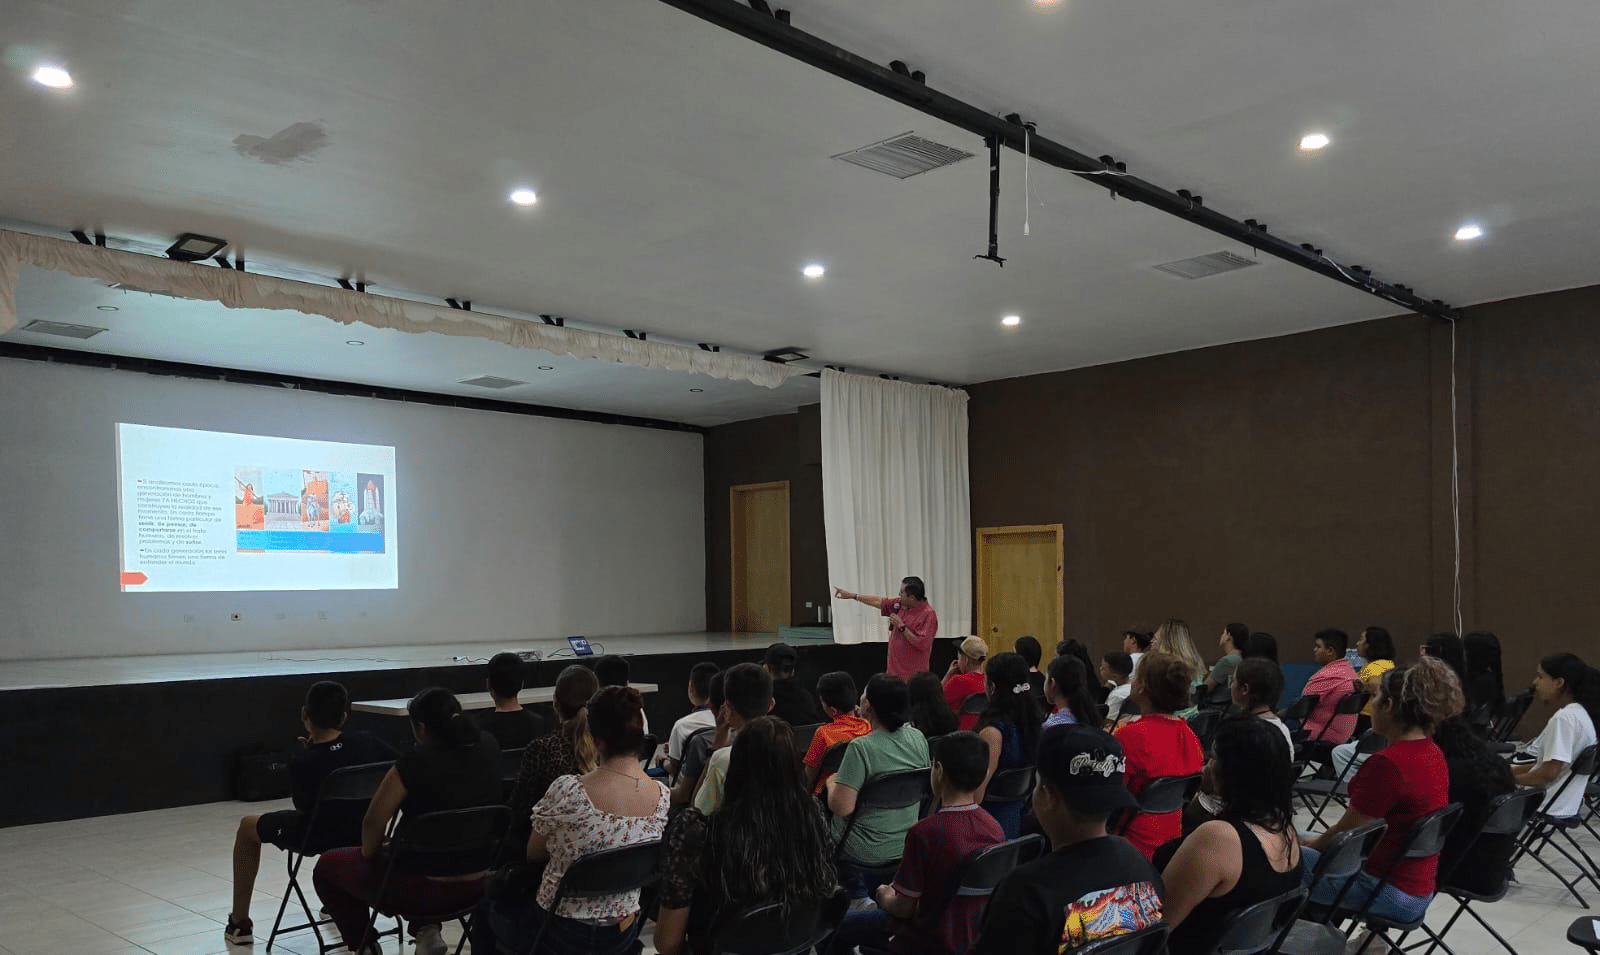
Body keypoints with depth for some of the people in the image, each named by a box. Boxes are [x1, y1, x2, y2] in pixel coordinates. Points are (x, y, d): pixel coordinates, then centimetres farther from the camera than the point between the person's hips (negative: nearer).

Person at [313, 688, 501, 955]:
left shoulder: (415, 763, -20)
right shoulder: (489, 748, -6)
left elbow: (373, 821, -15)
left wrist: (370, 854, 3)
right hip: (477, 884, 5)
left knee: (327, 864, 20)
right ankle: (425, 928, 16)